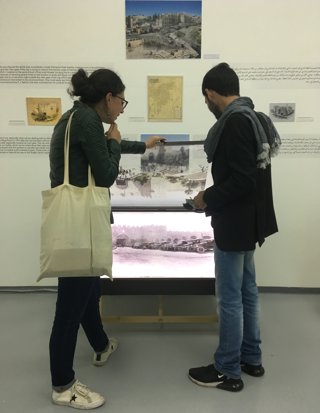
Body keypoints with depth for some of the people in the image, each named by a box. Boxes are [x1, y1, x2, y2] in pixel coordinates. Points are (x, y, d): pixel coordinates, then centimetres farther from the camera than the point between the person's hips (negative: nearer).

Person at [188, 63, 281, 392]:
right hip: (248, 219, 10)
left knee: (229, 298, 3)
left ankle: (227, 371, 19)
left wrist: (208, 199, -12)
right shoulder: (252, 118, 11)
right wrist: (215, 195, 15)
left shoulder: (234, 122, -20)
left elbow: (242, 180, -26)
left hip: (234, 223, -10)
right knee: (247, 291, 18)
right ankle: (251, 358, 34)